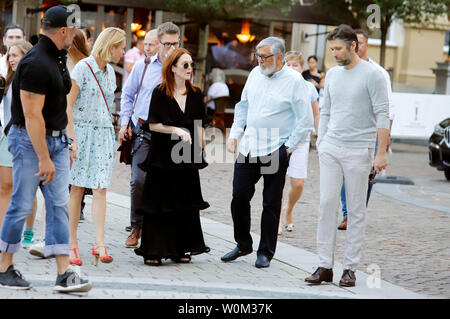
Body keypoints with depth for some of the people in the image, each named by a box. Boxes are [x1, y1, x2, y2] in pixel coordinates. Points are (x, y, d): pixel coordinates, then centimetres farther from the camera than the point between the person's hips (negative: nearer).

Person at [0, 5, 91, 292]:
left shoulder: (58, 59, 12)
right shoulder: (36, 63, -19)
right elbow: (32, 114, -23)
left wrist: (65, 145, 19)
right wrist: (44, 158, -23)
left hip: (56, 140, 9)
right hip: (30, 141, -9)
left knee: (59, 204, 2)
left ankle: (64, 274, -1)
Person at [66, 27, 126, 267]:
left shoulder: (110, 72, 12)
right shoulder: (83, 68, -9)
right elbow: (67, 105, -11)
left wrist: (112, 138, 21)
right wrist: (72, 138, -16)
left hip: (104, 133, 5)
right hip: (82, 130, -5)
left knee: (100, 188, -5)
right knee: (77, 188, -1)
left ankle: (99, 243, -10)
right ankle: (72, 244, 6)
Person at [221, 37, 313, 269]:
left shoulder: (294, 81, -9)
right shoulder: (255, 74, 8)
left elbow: (306, 120, -7)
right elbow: (243, 106, 20)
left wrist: (288, 148, -8)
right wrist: (234, 134, 12)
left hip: (276, 152, -5)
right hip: (248, 147, 5)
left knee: (271, 204, 2)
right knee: (239, 197, 5)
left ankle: (266, 252, 13)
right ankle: (243, 245, 22)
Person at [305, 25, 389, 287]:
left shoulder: (372, 75, -7)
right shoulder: (333, 74, 12)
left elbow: (383, 116, -9)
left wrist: (381, 153, -13)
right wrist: (320, 144, 14)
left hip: (358, 152, -5)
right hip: (331, 148, 5)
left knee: (356, 210, 1)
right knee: (327, 205, 0)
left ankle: (350, 268, 5)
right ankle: (325, 266, 3)